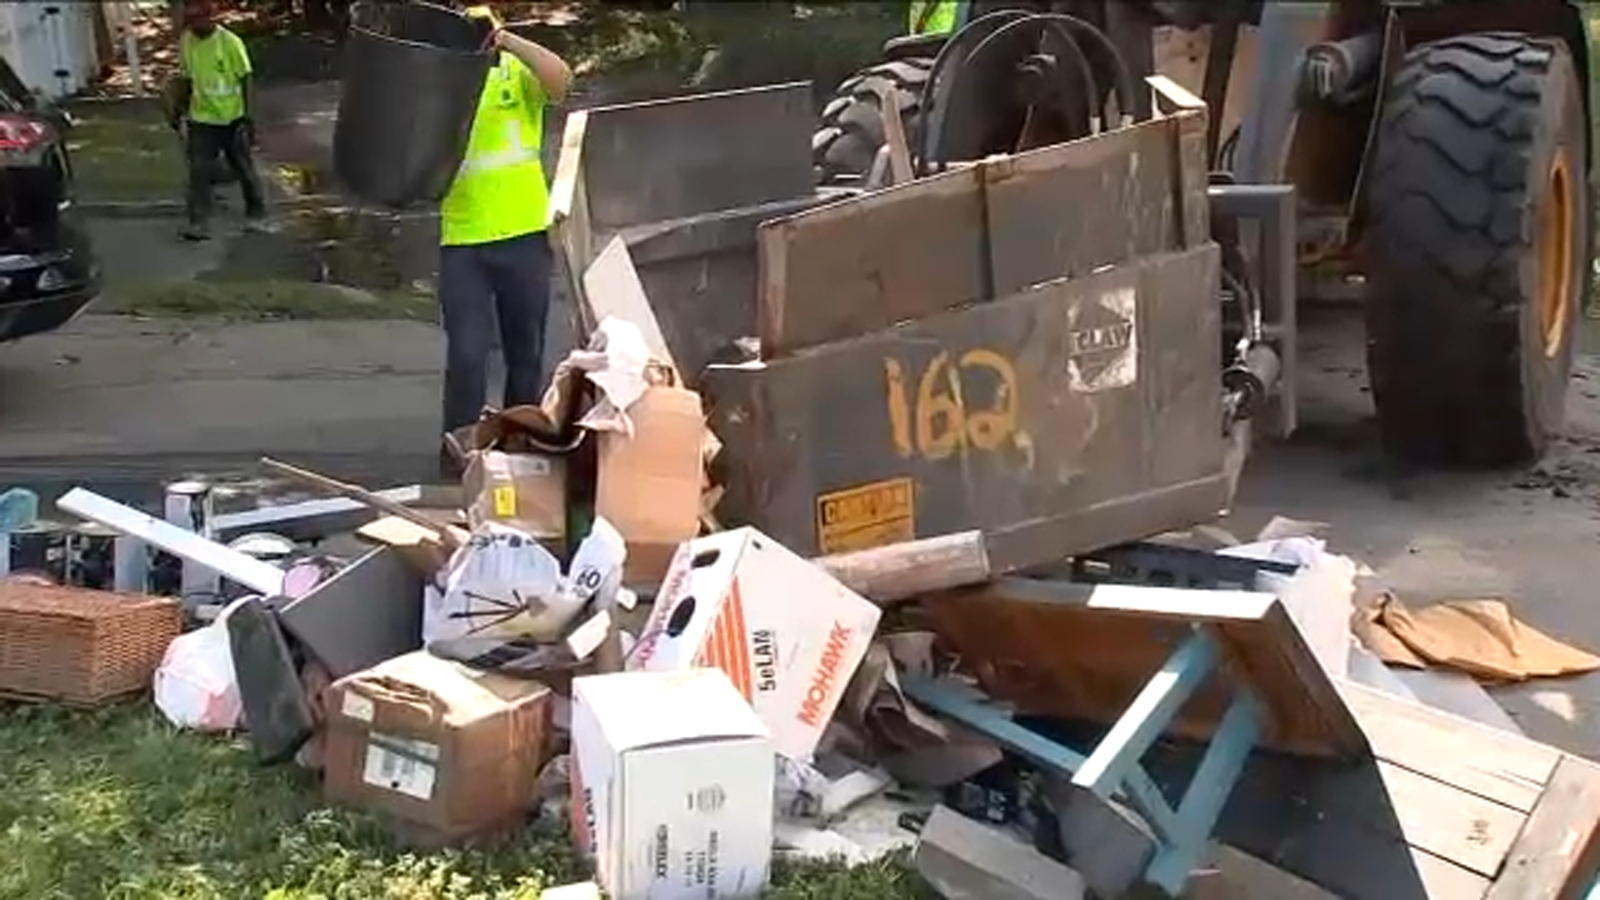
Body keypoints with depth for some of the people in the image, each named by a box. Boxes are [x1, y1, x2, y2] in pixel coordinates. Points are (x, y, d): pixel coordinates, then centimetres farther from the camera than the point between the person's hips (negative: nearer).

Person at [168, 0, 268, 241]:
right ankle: (199, 223, -4)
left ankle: (256, 215, 27)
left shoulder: (230, 42, -13)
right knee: (199, 171, -5)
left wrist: (248, 118, -13)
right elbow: (186, 80, 12)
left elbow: (245, 80, -10)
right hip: (201, 119, 3)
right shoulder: (186, 42, 0)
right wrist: (176, 110, 12)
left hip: (232, 118, -3)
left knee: (244, 169, 10)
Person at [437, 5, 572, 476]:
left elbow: (561, 77, -21)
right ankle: (457, 463, 2)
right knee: (466, 355, -7)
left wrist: (505, 39, -26)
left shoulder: (519, 73, 0)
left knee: (526, 353, 12)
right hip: (462, 241, 0)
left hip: (524, 235, 0)